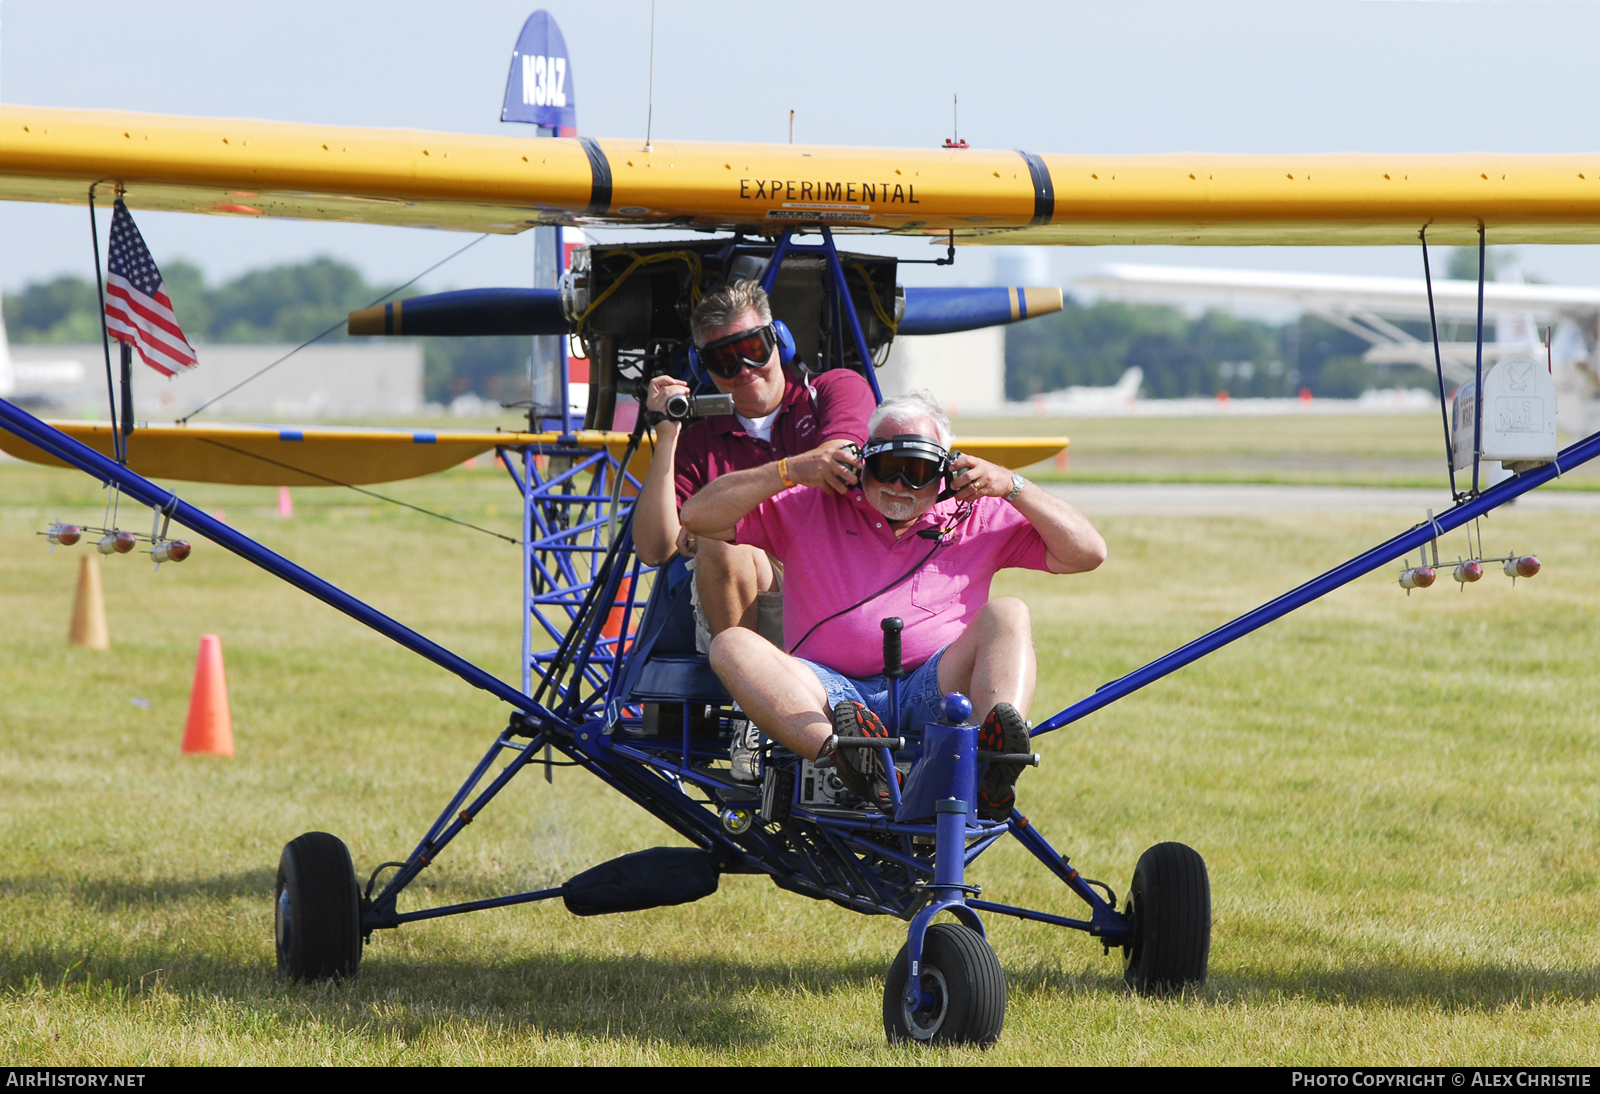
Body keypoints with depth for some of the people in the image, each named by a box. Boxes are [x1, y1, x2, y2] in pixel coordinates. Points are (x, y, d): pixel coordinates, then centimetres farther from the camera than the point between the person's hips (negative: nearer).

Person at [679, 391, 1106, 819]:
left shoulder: (979, 518, 22)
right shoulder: (808, 510, 20)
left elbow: (1086, 552, 16)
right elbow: (698, 516, 12)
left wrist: (1011, 487, 6)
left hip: (935, 691, 0)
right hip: (828, 694, 0)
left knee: (1007, 615, -25)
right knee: (732, 646, -27)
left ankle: (993, 776, -52)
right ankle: (850, 757, -56)